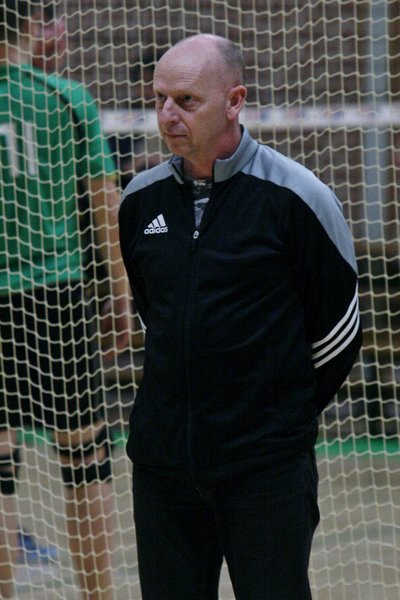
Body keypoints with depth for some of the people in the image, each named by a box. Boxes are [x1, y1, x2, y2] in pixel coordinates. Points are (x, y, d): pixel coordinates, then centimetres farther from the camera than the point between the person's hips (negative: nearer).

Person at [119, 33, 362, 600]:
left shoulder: (295, 197, -8)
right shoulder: (141, 198, 6)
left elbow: (338, 330, 1)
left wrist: (289, 413, 8)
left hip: (266, 466, -4)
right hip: (161, 458, 5)